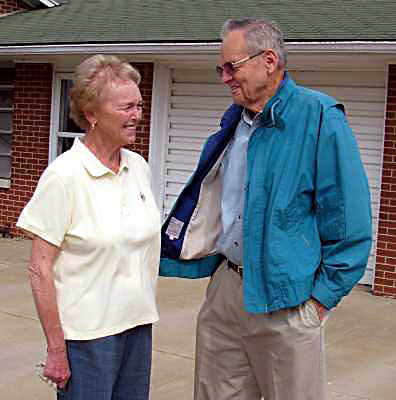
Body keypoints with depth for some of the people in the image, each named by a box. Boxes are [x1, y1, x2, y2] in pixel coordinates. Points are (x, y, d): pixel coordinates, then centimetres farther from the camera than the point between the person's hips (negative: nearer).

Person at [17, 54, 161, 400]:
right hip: (87, 334, -6)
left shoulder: (139, 167, 5)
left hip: (139, 325, 6)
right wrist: (56, 349, -13)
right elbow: (40, 269, -13)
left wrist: (147, 312, 14)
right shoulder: (64, 176, -14)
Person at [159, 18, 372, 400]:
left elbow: (349, 221, -13)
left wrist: (323, 295, -11)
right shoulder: (234, 124, 10)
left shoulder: (318, 118, -12)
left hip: (285, 300, -6)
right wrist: (162, 259, 14)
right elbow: (206, 210, 19)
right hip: (225, 288, 7)